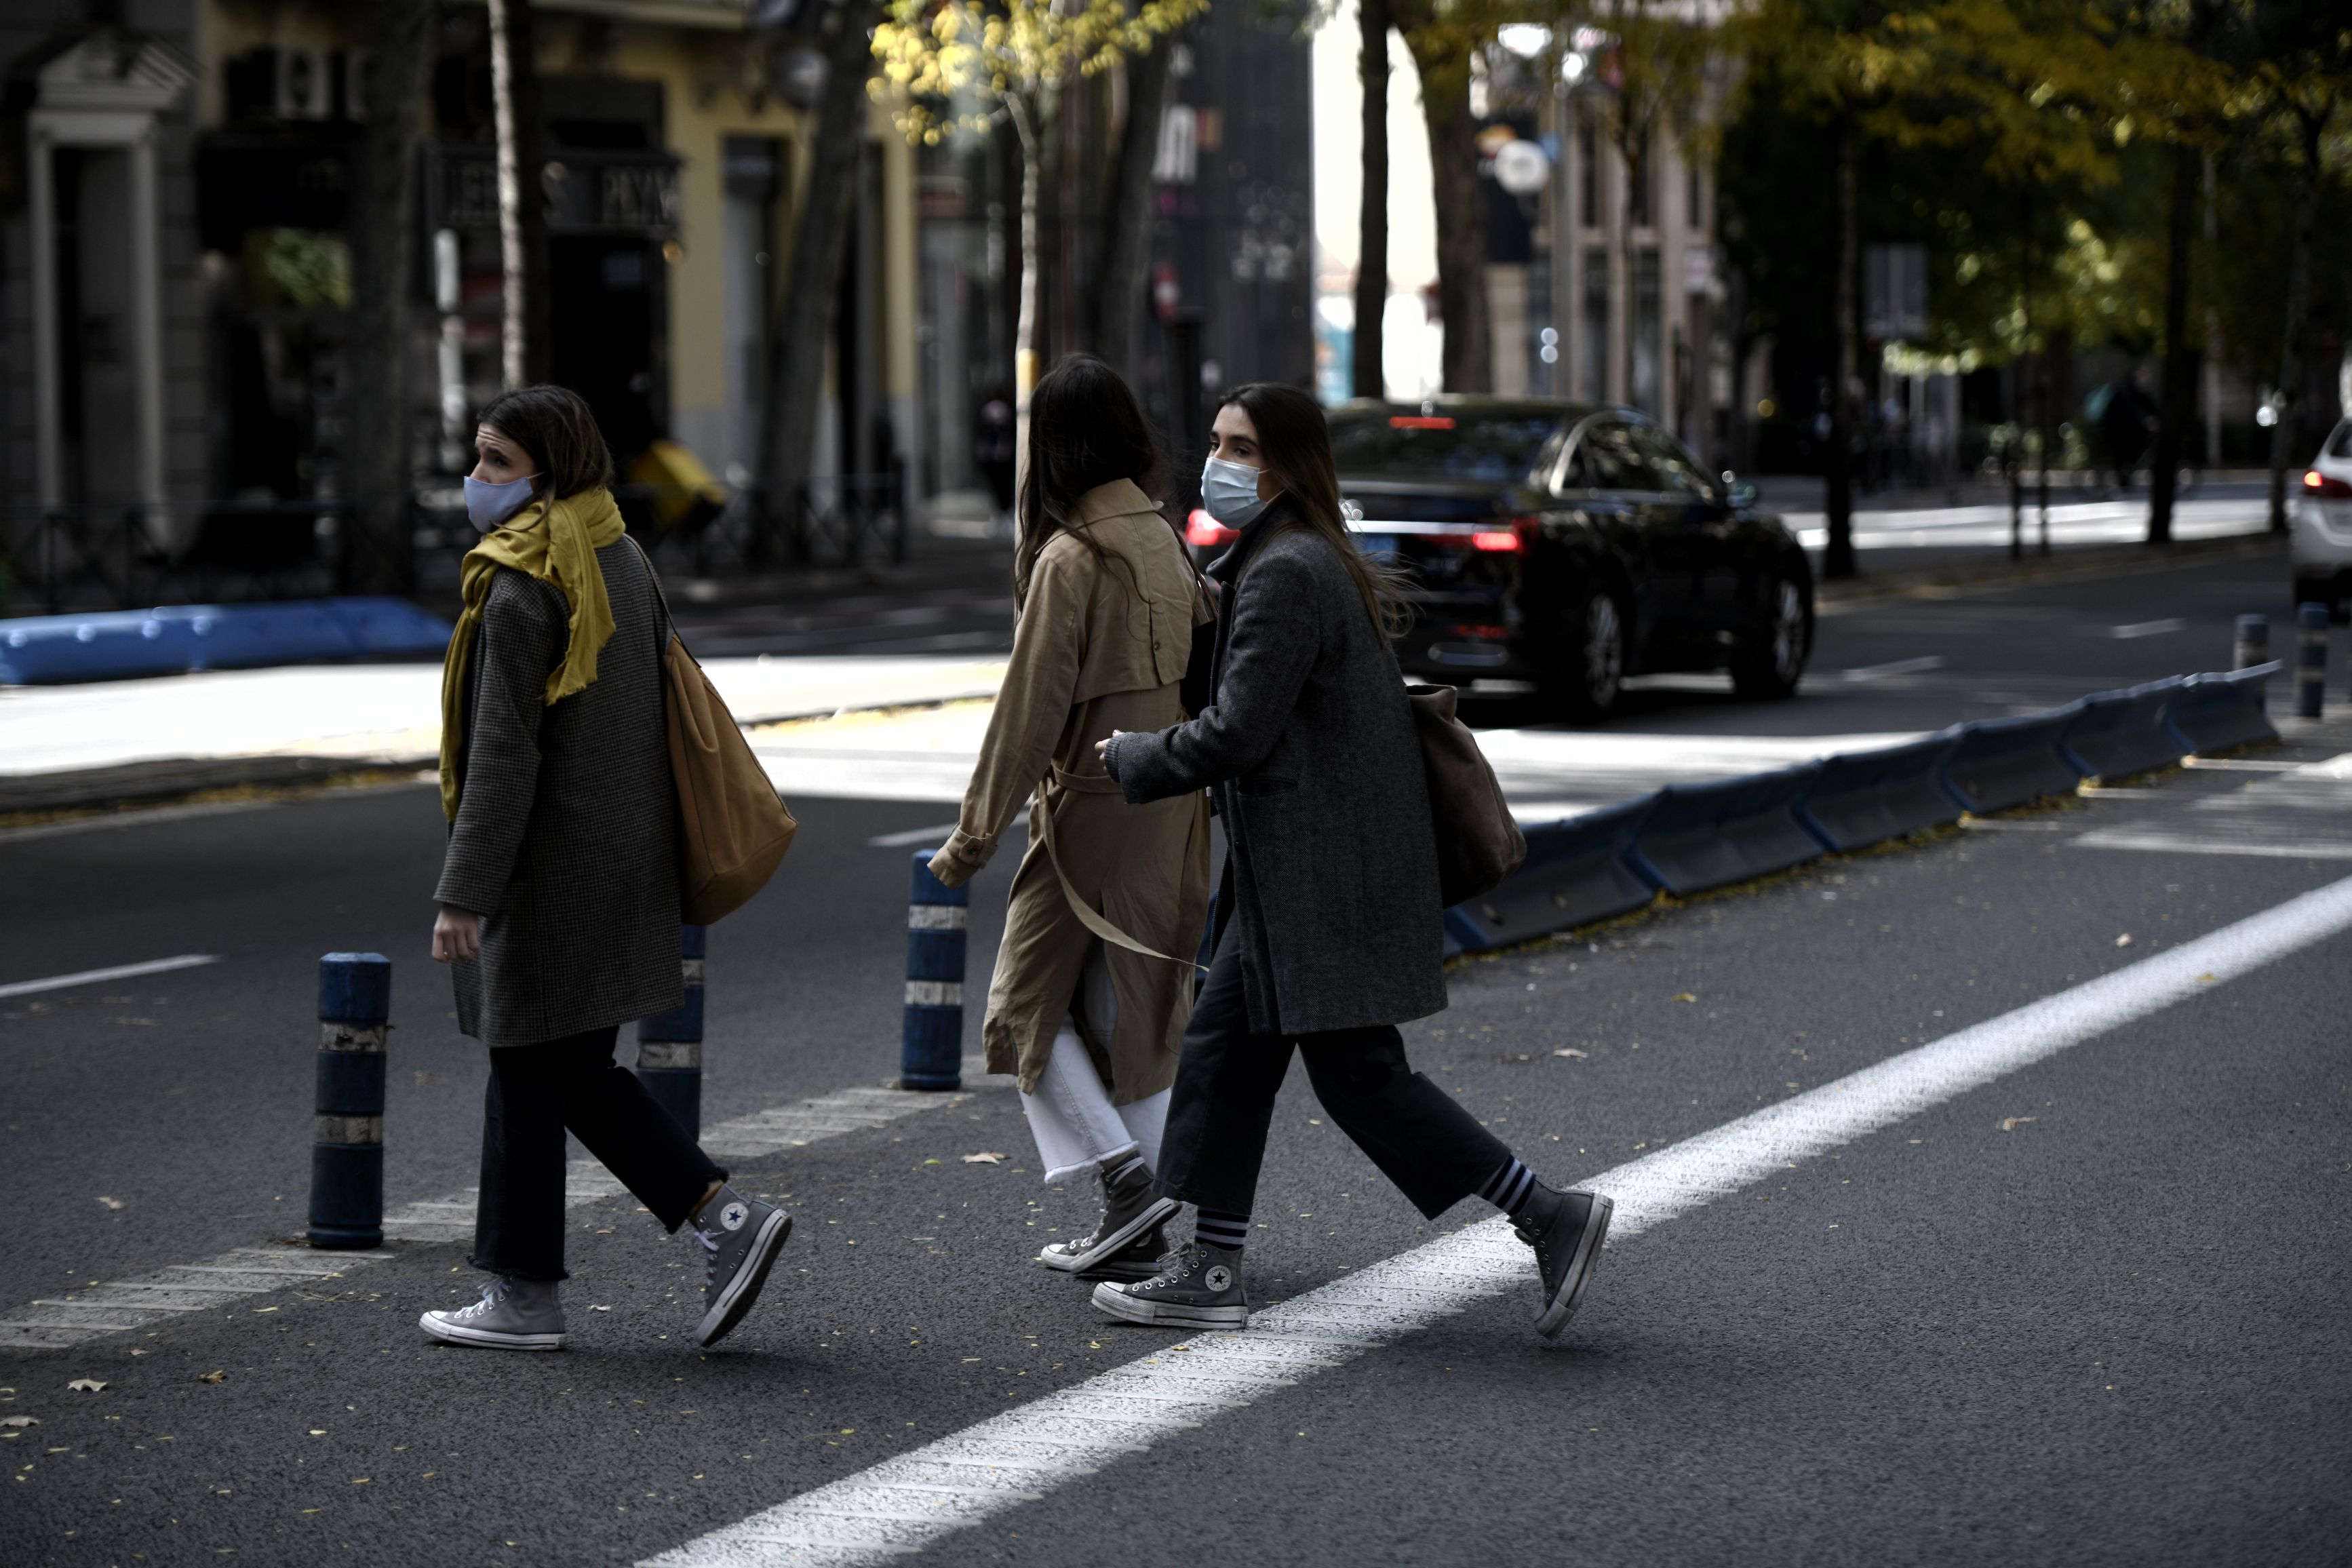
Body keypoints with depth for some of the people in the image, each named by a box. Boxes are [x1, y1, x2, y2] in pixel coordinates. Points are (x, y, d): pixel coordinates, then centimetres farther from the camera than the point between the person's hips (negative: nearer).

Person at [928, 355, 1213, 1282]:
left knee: (1031, 999, 4)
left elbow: (1032, 707, -15)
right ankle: (1136, 1232, 13)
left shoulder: (1071, 559, -16)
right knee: (1134, 1006, 12)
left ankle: (1123, 1173, -8)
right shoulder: (1163, 541, 7)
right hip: (1170, 807, 8)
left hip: (1093, 805, -7)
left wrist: (974, 837, -10)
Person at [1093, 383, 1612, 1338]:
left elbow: (1236, 733, -21)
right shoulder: (1314, 561, 14)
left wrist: (1131, 760, -6)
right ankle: (1210, 1275, 17)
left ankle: (1551, 1219, -3)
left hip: (1323, 867, -11)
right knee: (1224, 1048, 12)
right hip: (1296, 865, 11)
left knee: (1357, 1074, -7)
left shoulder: (1285, 577, -18)